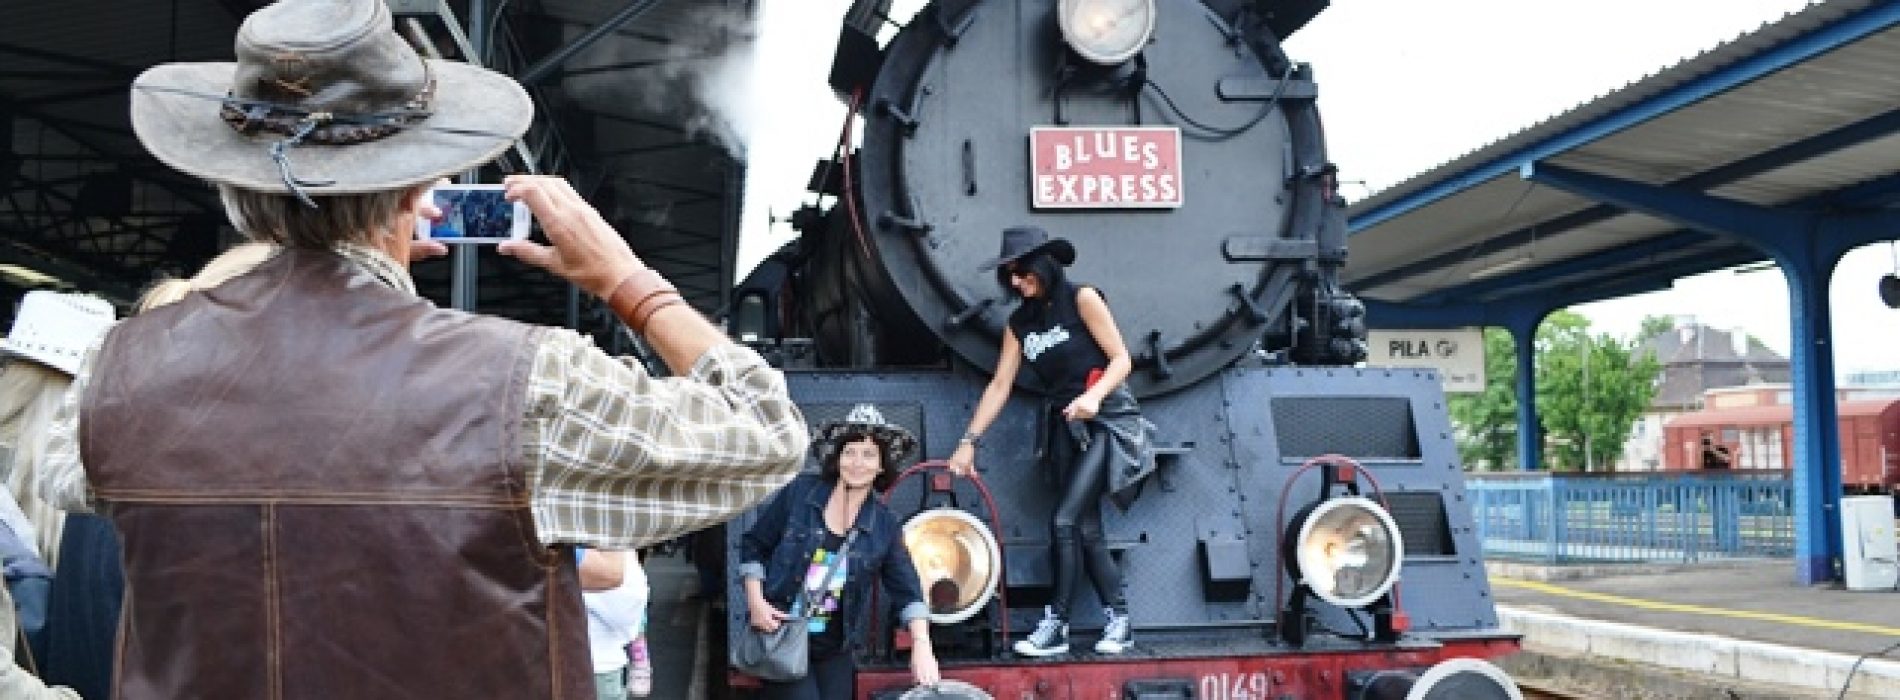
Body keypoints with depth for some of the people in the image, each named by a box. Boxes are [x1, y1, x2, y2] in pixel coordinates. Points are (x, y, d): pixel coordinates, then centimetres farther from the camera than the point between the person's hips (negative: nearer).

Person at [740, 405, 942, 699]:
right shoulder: (800, 492, -5)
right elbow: (753, 545, 3)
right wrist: (756, 602, -7)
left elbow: (907, 591, 0)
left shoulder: (885, 525, 0)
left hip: (835, 649, 3)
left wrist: (922, 647, -12)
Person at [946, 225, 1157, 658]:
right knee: (1087, 529, 3)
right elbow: (1000, 386, 8)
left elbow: (1121, 358, -8)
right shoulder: (1020, 323, 9)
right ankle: (1119, 618, 11)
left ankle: (1056, 625, -8)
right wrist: (969, 440, 2)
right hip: (1066, 428, 6)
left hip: (1106, 421, -6)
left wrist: (1094, 395, -26)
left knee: (1065, 520, -14)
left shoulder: (1081, 299, -7)